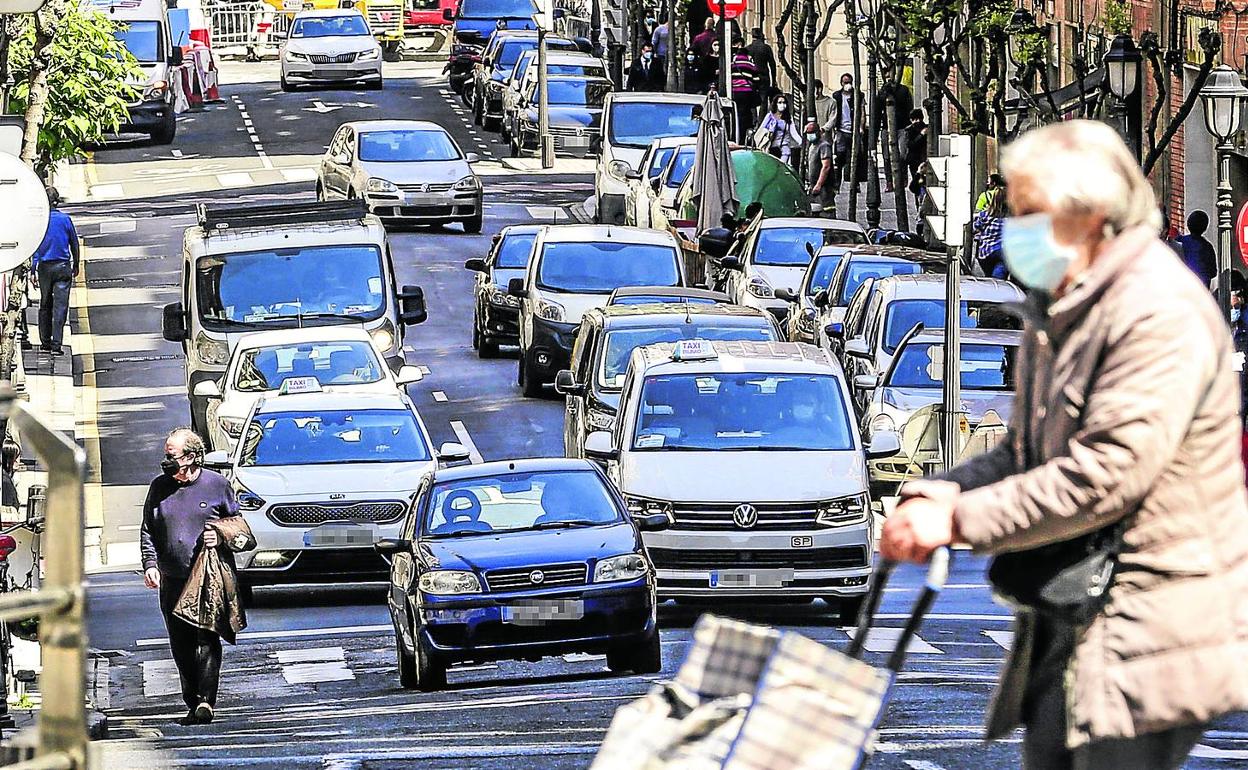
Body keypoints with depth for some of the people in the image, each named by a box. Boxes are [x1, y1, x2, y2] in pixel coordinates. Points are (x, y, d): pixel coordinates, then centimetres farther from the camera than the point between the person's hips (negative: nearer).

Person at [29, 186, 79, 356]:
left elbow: (35, 247, -7)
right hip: (63, 266, -1)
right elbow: (74, 244, 5)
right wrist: (76, 266, 18)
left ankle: (46, 342, 21)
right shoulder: (65, 219, -3)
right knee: (60, 306, -2)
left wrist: (33, 271, -5)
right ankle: (56, 344, -8)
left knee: (45, 305, 15)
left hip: (45, 267, 1)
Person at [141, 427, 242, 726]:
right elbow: (147, 531, 14)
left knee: (207, 639, -13)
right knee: (181, 645, 5)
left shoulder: (217, 484, 2)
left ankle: (206, 700, -18)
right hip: (172, 580, 4)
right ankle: (193, 703, 11)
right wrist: (150, 564, 0)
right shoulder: (159, 487, 11)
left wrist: (220, 536, -11)